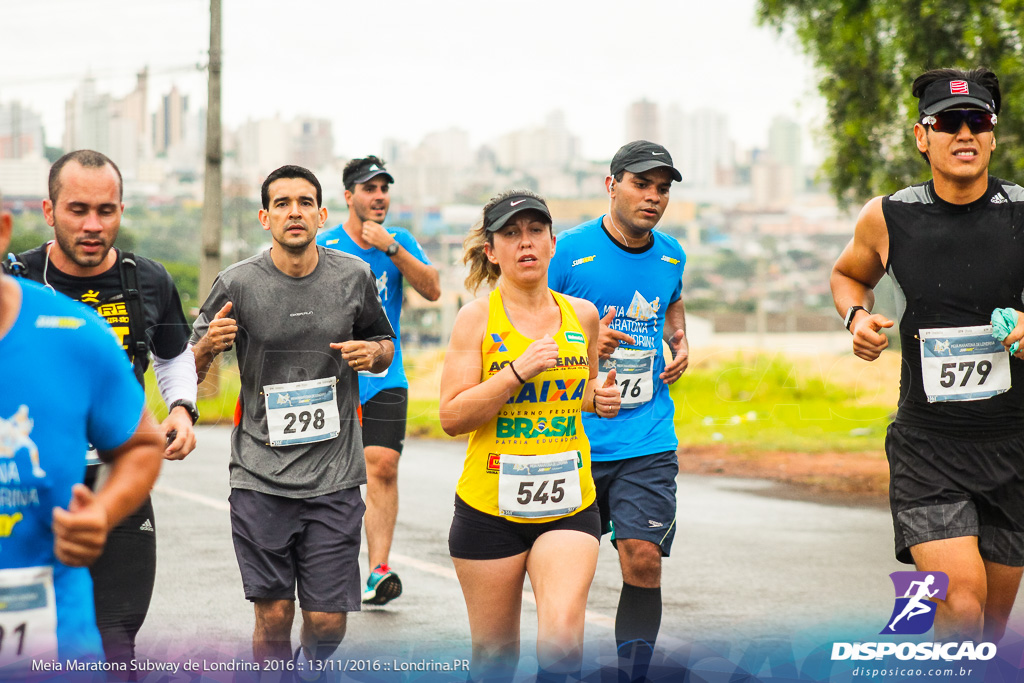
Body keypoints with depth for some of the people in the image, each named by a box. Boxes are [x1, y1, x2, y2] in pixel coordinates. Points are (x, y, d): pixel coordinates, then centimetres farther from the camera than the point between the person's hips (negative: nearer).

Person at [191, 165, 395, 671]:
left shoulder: (354, 277, 3)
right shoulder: (238, 284, -3)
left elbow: (384, 345, 19)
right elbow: (188, 373, 4)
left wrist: (374, 353, -5)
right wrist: (207, 348, -19)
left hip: (334, 477, 1)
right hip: (261, 477, -1)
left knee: (327, 622, 1)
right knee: (273, 615, -3)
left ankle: (309, 666, 34)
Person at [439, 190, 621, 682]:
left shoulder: (582, 314, 8)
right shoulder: (477, 318, -4)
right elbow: (452, 416, -10)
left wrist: (600, 400, 2)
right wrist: (519, 370, -19)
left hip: (569, 505, 2)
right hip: (489, 507, -2)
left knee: (562, 634, -18)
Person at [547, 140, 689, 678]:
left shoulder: (671, 256, 8)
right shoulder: (569, 250, -7)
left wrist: (679, 341, 11)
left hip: (648, 441, 3)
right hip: (575, 441, -2)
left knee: (643, 560, -10)